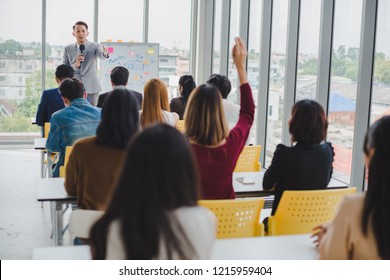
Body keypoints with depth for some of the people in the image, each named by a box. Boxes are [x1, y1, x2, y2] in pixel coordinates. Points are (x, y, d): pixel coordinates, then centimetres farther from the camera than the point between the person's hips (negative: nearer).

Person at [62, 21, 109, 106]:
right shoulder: (68, 49, 6)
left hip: (91, 87, -1)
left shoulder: (95, 47, 1)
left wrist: (105, 53, -45)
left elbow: (101, 55, -21)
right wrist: (75, 65, -16)